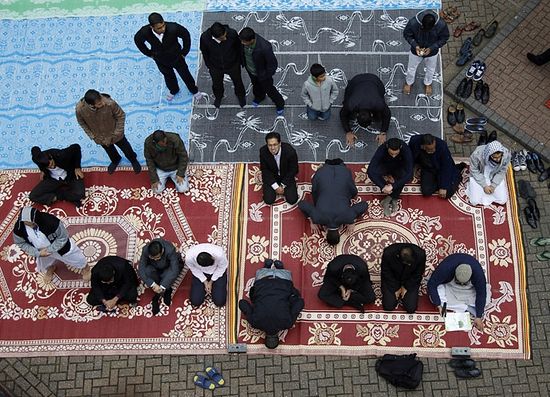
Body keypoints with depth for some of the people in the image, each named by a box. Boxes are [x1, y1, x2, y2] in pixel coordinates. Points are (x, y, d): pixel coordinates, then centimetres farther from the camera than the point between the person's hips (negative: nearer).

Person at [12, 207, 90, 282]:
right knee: (43, 267, 31)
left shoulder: (50, 221, -41)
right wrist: (37, 253, -22)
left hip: (61, 246, -3)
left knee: (77, 259, 22)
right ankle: (50, 268, 69)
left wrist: (49, 249, -28)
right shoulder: (19, 228, -31)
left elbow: (63, 237, -26)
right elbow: (20, 243, -12)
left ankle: (84, 268, 57)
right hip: (41, 251, 3)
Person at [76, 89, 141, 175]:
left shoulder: (109, 103, -39)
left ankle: (133, 159, 58)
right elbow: (82, 122, -9)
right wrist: (92, 135, -7)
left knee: (125, 147, 26)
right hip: (100, 136, 2)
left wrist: (117, 132, -17)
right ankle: (115, 160, 65)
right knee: (109, 150, 31)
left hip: (114, 133, -1)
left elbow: (121, 116, -19)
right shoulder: (80, 109, -33)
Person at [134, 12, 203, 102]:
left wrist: (184, 52, -10)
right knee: (168, 76, 28)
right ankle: (174, 90, 60)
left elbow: (186, 35, -17)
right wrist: (149, 53, -2)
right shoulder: (145, 32, -33)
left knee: (185, 75, 22)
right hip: (161, 61, 1)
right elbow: (137, 40, -8)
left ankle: (194, 90, 52)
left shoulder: (173, 28, -38)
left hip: (176, 58, -1)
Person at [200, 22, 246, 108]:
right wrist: (208, 65, 4)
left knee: (237, 82, 27)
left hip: (233, 65, 0)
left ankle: (241, 95, 59)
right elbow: (204, 52, -10)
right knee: (217, 84, 28)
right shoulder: (205, 37, -33)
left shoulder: (232, 33, -35)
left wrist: (239, 61, 1)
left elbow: (239, 48, -13)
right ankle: (218, 97, 62)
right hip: (215, 67, 0)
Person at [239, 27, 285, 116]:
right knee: (256, 85, 34)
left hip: (262, 73, -5)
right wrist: (243, 63, 11)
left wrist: (267, 76, -15)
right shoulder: (245, 39, -28)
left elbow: (272, 64, -27)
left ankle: (280, 104, 51)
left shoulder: (264, 48, -45)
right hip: (250, 70, 5)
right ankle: (259, 96, 67)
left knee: (269, 89, 21)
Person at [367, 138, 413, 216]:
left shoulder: (406, 150, -34)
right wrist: (383, 186, -45)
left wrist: (393, 186, -44)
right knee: (373, 172, -32)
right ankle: (393, 199, -18)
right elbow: (370, 171, -37)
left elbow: (409, 174, -38)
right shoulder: (382, 149, -34)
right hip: (385, 166, 1)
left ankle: (389, 199, -16)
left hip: (399, 168, -1)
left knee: (404, 174, -36)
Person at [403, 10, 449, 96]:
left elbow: (444, 38, -15)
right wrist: (415, 46, -29)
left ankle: (428, 83, 59)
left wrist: (431, 48, -26)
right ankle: (409, 82, 58)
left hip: (432, 52, 1)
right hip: (416, 51, 0)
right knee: (411, 69, 25)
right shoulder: (413, 22, -35)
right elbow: (407, 34, -16)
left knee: (430, 69, 27)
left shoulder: (441, 25, -33)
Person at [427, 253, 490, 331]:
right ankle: (468, 308, -17)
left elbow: (481, 294, -27)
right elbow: (431, 284, -30)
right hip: (449, 285, 0)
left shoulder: (478, 272, -36)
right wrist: (438, 305, -37)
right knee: (433, 297, -27)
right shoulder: (445, 268, -39)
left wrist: (478, 317, -29)